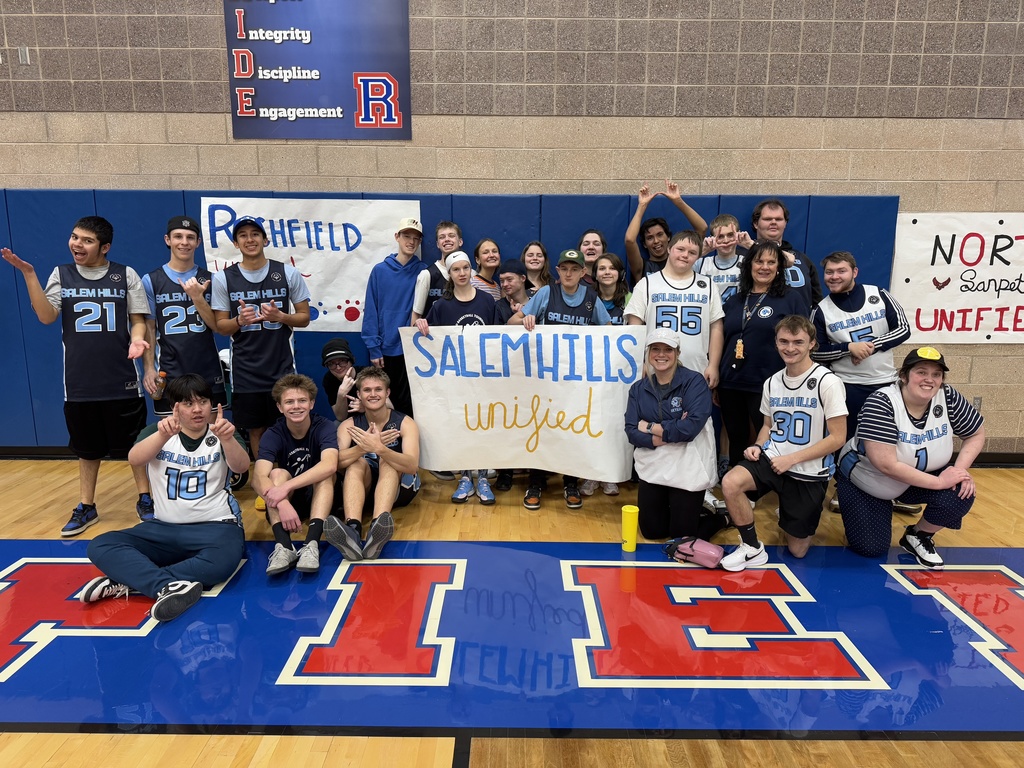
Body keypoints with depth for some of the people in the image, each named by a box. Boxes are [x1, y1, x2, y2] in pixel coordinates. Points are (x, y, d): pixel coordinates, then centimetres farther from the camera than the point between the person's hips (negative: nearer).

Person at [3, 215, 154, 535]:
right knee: (87, 449, 13)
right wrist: (29, 274, -13)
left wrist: (137, 340, -17)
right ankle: (86, 507, 26)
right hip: (79, 382, 2)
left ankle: (145, 500, 21)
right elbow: (46, 316, -6)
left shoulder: (126, 275, 1)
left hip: (122, 380, -2)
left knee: (135, 444, 5)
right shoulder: (61, 275, 5)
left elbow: (138, 319, 3)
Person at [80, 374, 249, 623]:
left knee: (222, 562, -36)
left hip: (216, 526, -3)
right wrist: (163, 435, -39)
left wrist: (227, 439, -42)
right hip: (165, 528, 3)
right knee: (100, 547, -19)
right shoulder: (157, 432, 5)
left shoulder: (222, 436, 1)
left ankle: (128, 581, -25)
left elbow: (242, 466, -20)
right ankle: (168, 586, -38)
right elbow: (134, 458, -17)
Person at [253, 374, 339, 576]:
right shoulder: (273, 435, -12)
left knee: (324, 474, -30)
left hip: (321, 496, -1)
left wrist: (286, 486, -43)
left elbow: (329, 466, -35)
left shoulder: (324, 427, -16)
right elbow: (258, 477, -28)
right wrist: (282, 503, -47)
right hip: (290, 500, 1)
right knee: (277, 473, -27)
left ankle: (311, 544, -45)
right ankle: (283, 546, -43)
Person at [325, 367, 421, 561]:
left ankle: (377, 529, -56)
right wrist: (363, 447, -41)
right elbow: (336, 462, -22)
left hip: (399, 487, -2)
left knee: (387, 461, -30)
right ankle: (353, 530, -51)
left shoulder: (405, 423, -10)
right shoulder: (349, 425, -3)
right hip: (364, 485, 2)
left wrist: (379, 448, -44)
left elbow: (412, 466, -28)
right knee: (357, 462, -27)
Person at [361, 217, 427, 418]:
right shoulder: (380, 270, 1)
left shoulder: (422, 271, 1)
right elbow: (371, 311, -1)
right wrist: (374, 348, -6)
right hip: (385, 348, 1)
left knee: (408, 401, 4)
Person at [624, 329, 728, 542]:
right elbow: (631, 432, -6)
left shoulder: (694, 381, -10)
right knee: (651, 530, 10)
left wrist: (651, 427, -12)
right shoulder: (639, 388, 4)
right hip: (653, 468, 5)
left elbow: (691, 427, -23)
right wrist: (665, 437, -21)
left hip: (688, 469, -5)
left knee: (682, 536, 2)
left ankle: (722, 516, 31)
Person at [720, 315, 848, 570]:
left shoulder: (827, 382, -13)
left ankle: (789, 514, 42)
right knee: (730, 483, -29)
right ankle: (752, 549, -8)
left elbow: (837, 438, -14)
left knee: (797, 550, 7)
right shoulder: (772, 383, 4)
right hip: (772, 459, 3)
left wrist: (791, 459, -18)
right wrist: (758, 446, -4)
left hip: (809, 472, -3)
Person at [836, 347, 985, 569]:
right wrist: (939, 482, -31)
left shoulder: (948, 398, -15)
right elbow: (886, 465, -34)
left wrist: (961, 469, -17)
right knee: (871, 548, -10)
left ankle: (917, 537, 6)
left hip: (917, 479, 4)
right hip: (863, 481, -4)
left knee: (961, 495, -23)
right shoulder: (881, 403, -31)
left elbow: (977, 434, 0)